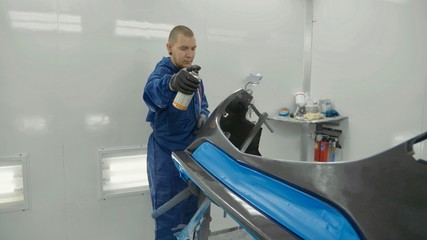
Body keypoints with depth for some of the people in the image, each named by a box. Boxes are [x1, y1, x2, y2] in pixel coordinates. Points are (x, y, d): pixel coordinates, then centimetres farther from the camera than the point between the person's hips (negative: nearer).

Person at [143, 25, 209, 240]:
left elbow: (202, 103, 20)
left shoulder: (192, 75, 7)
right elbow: (151, 91, -40)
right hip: (166, 155, -7)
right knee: (168, 215, 3)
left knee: (191, 209, 20)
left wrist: (203, 116, -4)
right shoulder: (162, 71, -15)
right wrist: (171, 82, -63)